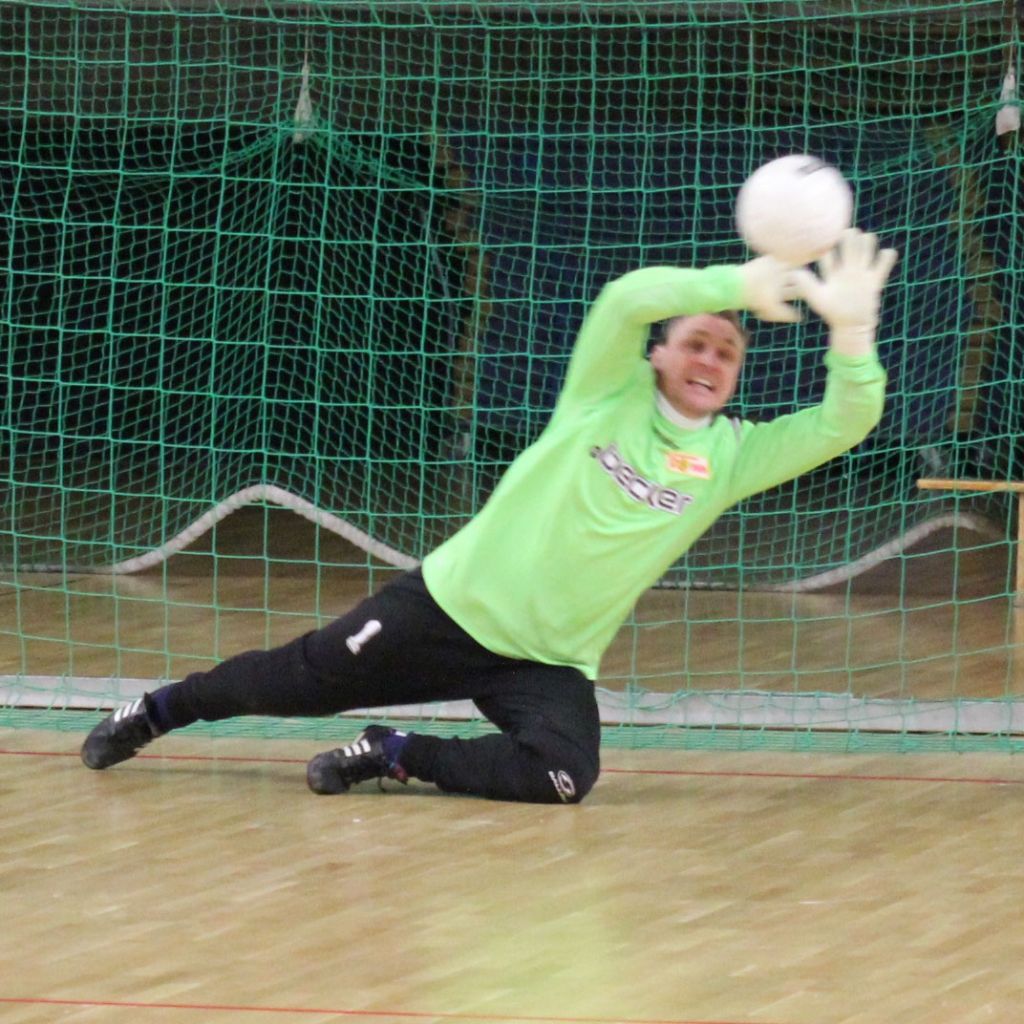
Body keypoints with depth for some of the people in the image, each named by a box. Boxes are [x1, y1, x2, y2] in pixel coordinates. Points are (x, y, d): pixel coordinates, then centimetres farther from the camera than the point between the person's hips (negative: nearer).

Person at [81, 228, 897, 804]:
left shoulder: (730, 455, 0)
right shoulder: (611, 392, -5)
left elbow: (842, 426, -11)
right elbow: (629, 298, -25)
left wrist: (849, 331, -29)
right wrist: (744, 285, -35)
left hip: (551, 662, 2)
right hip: (452, 604, -2)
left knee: (564, 773, -28)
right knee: (293, 684, 6)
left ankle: (396, 755, -6)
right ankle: (156, 711, 35)